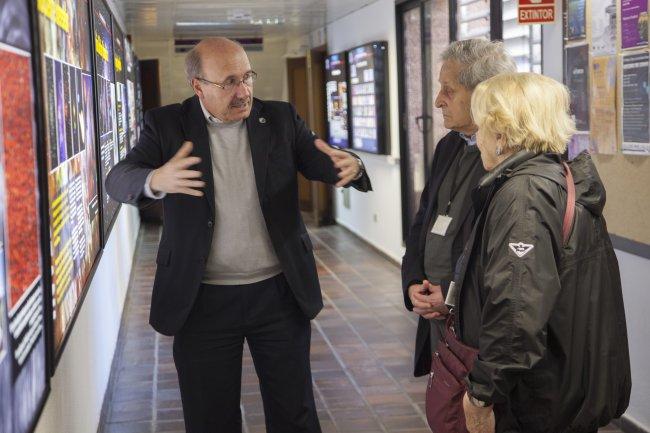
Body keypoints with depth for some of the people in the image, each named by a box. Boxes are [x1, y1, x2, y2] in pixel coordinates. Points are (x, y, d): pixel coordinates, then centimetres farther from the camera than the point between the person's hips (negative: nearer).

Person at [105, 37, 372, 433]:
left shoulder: (281, 119, 1)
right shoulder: (167, 125, -4)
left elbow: (321, 163, -1)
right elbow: (118, 180, -14)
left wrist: (349, 167, -27)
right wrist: (155, 180, -38)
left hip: (279, 293, 1)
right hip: (204, 300, -1)